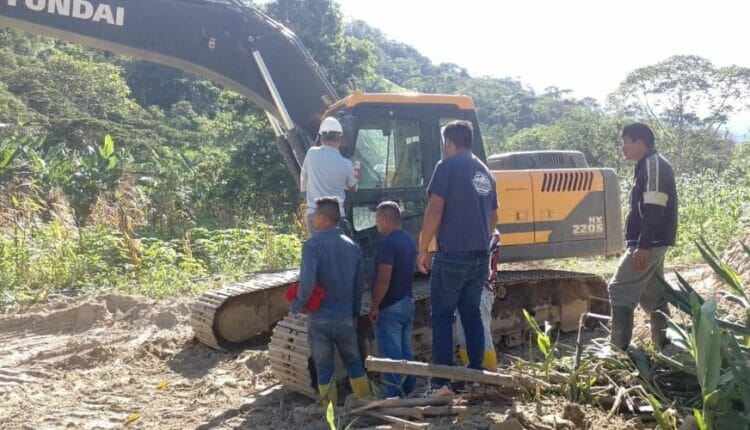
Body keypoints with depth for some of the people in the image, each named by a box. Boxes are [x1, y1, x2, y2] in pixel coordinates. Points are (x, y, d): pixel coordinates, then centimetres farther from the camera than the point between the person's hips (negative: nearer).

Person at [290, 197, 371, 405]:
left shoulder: (312, 245, -15)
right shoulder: (352, 246, 3)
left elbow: (307, 282, -26)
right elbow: (359, 284, 8)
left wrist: (297, 305, -10)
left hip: (319, 317, -4)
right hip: (345, 317, 4)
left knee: (324, 368, 8)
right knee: (354, 363, 18)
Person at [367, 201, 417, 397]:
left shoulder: (388, 243, -18)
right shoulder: (409, 240, 11)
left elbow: (384, 280, -23)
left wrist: (374, 307, -17)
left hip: (390, 307, -9)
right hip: (407, 302, 9)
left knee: (391, 354, -4)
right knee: (406, 350, 14)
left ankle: (394, 397, -1)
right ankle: (408, 391, 20)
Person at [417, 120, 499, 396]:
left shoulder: (448, 166, -6)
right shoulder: (484, 172, 16)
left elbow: (435, 210, -14)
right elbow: (493, 217, 22)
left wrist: (423, 250, -8)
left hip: (452, 255, -7)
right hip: (480, 256, 7)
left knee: (442, 317, -2)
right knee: (471, 314, 14)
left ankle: (441, 383, -3)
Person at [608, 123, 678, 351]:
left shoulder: (654, 164, -13)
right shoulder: (648, 166, 18)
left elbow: (654, 210, -21)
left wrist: (643, 246, -25)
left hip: (649, 243, -10)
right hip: (652, 243, 10)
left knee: (620, 290, -8)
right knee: (652, 294, 13)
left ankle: (617, 348, -7)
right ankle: (665, 345, 17)